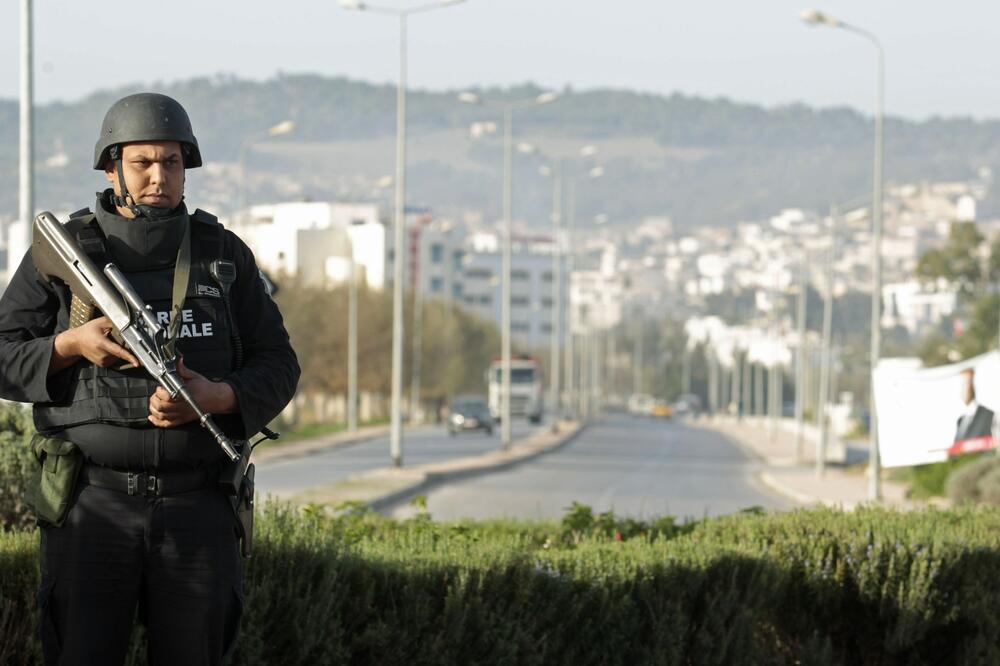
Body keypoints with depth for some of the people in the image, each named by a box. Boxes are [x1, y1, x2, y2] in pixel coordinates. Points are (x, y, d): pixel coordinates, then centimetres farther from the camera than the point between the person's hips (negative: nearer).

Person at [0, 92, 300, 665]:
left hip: (196, 509, 2)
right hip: (92, 507, -2)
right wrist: (72, 346, -16)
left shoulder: (224, 256, 7)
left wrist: (216, 398, -12)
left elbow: (277, 366, 8)